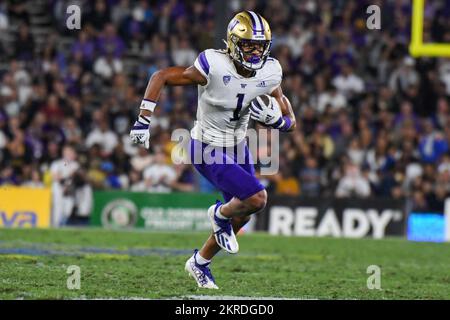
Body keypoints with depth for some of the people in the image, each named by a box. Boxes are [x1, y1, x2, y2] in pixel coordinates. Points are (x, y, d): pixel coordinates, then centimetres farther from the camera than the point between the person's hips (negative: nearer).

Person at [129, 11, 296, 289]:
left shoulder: (269, 74, -11)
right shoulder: (213, 67, -27)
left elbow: (290, 124, 0)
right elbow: (161, 77, -17)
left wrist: (273, 117, -24)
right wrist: (144, 120, -21)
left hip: (238, 147, 7)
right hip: (209, 151, -7)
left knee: (241, 217, 16)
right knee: (257, 198, -22)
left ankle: (200, 263, 41)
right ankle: (220, 214, 14)